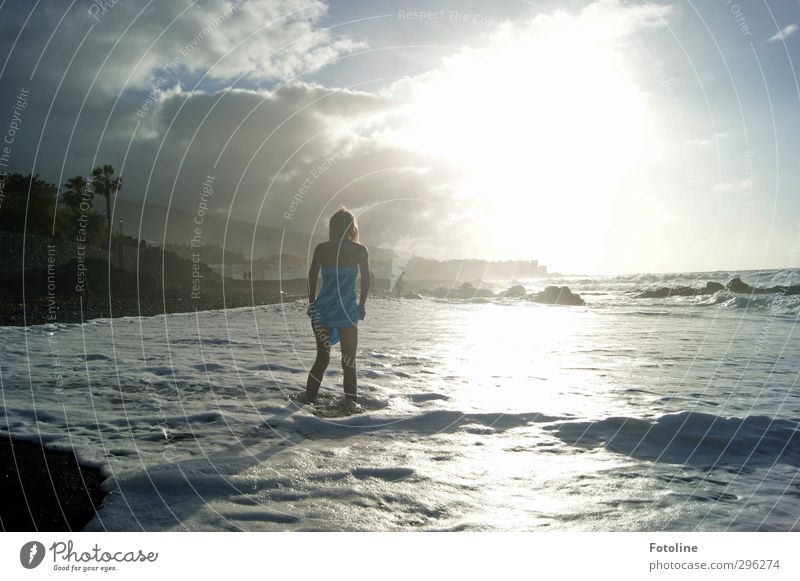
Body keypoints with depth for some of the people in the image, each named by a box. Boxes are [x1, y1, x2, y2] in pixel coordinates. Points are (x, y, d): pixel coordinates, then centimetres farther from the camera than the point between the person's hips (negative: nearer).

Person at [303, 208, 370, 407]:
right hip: (347, 312, -2)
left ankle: (309, 398, 14)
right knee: (349, 360, 9)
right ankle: (350, 400, 5)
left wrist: (312, 302, 4)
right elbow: (366, 278, -6)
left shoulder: (322, 248, 3)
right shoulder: (360, 251, 1)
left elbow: (312, 275, -3)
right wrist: (362, 305, 2)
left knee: (322, 358, 14)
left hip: (322, 310, 2)